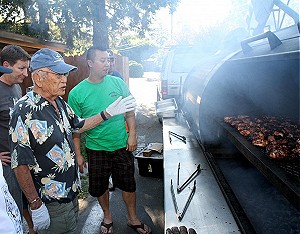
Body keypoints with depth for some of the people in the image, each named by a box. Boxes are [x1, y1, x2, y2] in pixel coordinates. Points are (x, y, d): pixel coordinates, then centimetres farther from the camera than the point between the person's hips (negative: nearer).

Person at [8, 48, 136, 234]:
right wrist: (36, 206, -18)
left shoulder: (59, 102, 1)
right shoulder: (25, 111, -23)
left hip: (72, 191, 8)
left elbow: (78, 126, 17)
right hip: (51, 203, -7)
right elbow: (20, 164, -21)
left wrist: (108, 113, 7)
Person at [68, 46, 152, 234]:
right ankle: (107, 216, 43)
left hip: (122, 146, 1)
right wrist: (78, 154, -4)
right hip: (96, 149, -1)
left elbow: (130, 111, 4)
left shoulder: (118, 83, -3)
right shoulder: (77, 93, -9)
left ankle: (133, 219, 36)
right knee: (100, 187, 16)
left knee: (128, 184, 13)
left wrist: (132, 135, -4)